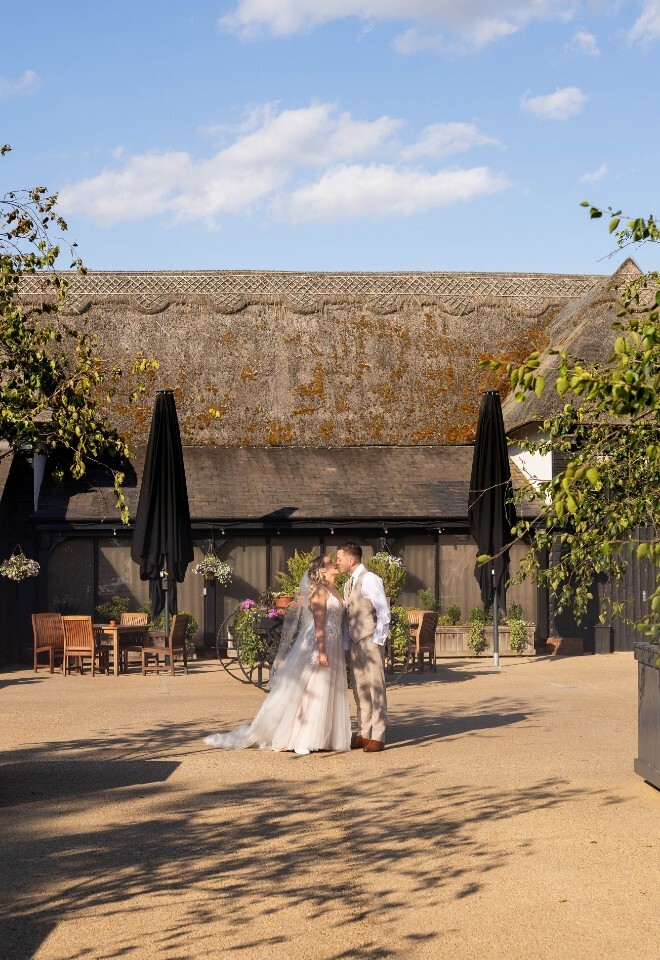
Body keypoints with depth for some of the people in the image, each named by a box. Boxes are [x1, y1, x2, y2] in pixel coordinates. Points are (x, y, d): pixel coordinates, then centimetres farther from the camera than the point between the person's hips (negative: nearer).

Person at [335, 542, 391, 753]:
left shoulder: (370, 580, -11)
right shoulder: (348, 584, 15)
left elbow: (384, 613, -13)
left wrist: (377, 641, -14)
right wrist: (348, 646, 14)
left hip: (371, 643, -8)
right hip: (355, 644, 8)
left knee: (375, 689, -5)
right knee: (359, 690, 10)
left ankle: (377, 737, -2)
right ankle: (363, 733, 16)